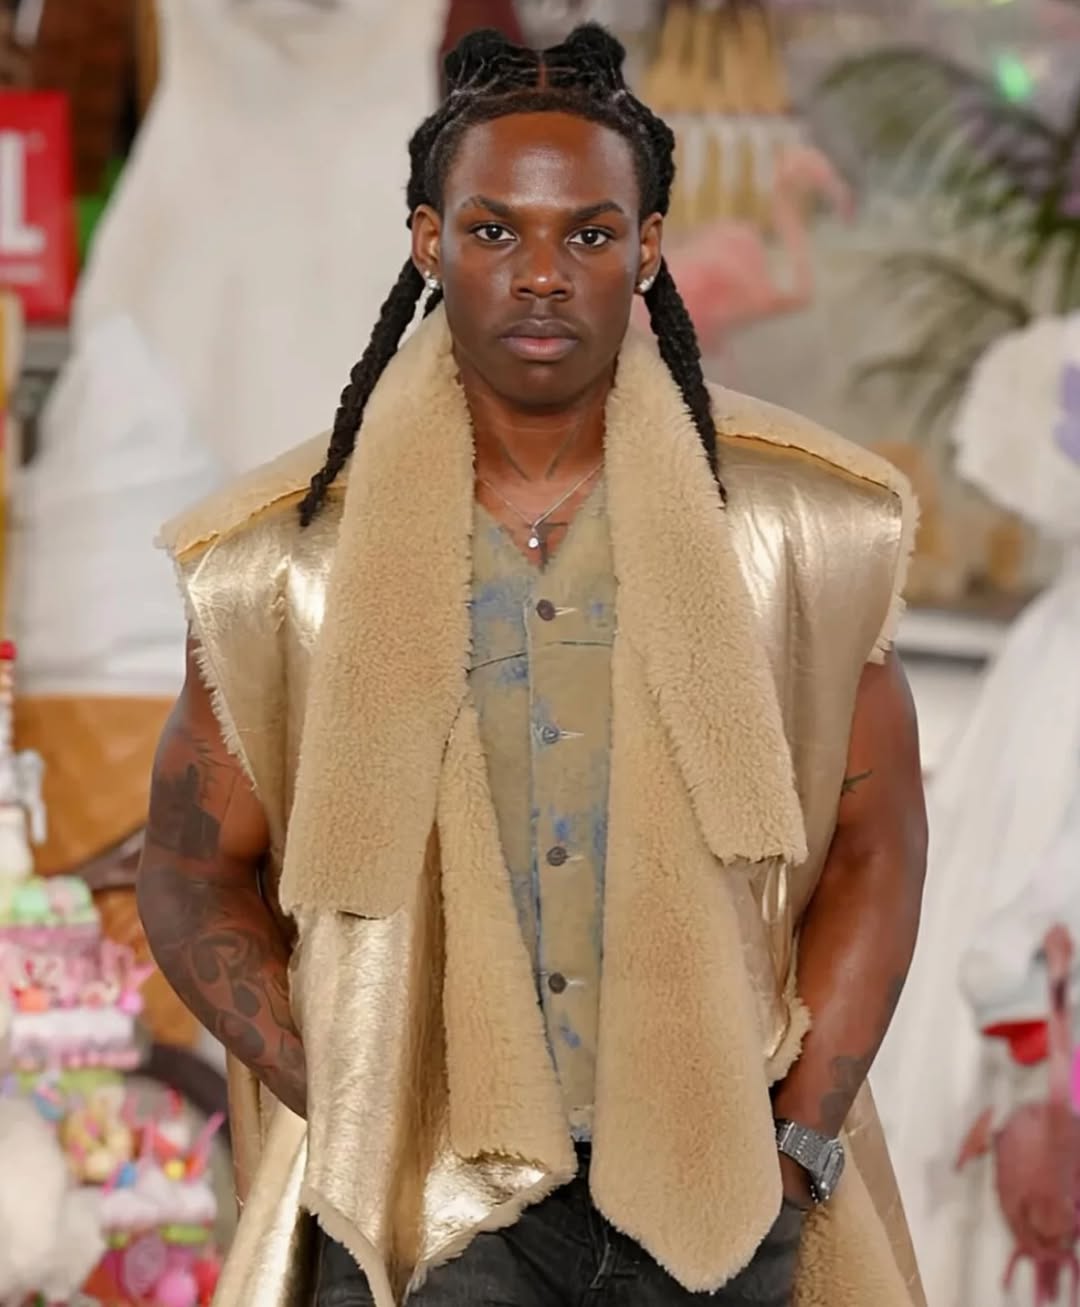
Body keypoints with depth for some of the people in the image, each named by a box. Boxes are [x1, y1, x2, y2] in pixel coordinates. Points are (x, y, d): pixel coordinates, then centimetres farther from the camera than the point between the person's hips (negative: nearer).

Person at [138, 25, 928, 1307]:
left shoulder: (796, 523, -1)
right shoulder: (294, 556, -2)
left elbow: (873, 844, 4)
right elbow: (194, 875, 3)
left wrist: (799, 1138, -4)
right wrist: (351, 1125, -7)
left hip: (716, 1199, 1)